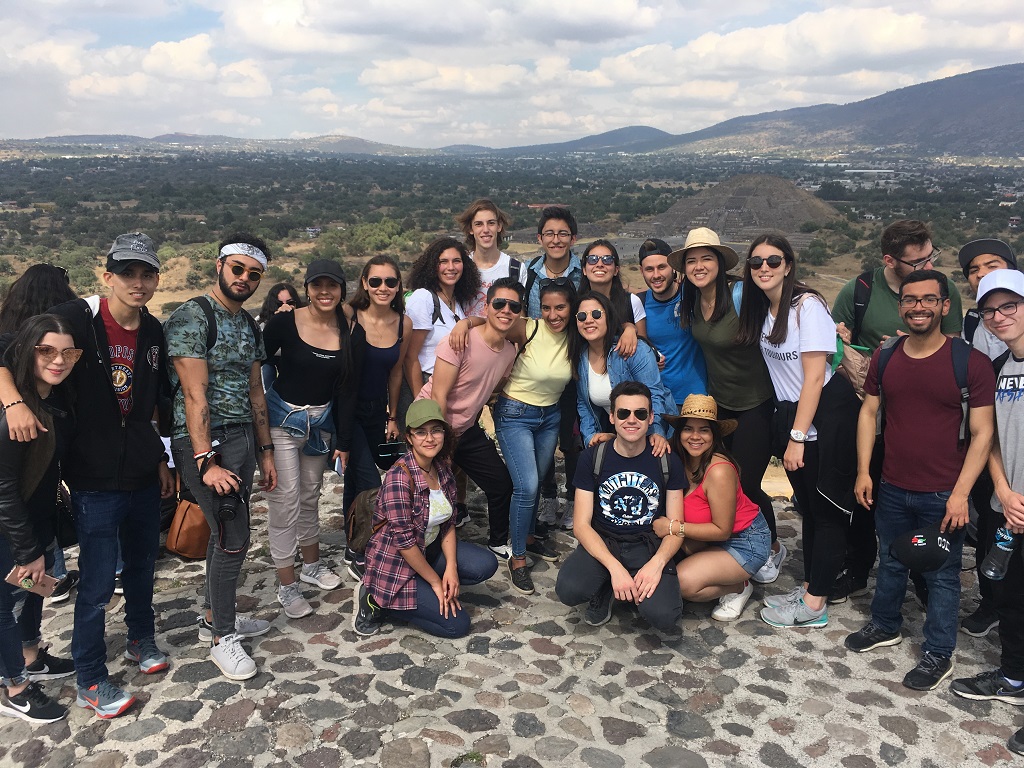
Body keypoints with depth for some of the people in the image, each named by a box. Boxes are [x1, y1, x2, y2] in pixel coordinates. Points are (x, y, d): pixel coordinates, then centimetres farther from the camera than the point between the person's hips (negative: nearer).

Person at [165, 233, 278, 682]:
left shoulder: (248, 326, 14)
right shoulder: (192, 318, -11)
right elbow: (195, 395, -18)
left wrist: (265, 452, 16)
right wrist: (207, 462, -22)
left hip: (242, 439, 8)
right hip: (204, 442, -8)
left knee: (225, 532, 15)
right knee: (233, 537, -7)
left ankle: (214, 617, 30)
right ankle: (222, 637, 8)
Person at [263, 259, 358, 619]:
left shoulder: (350, 330, -5)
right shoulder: (284, 323, -15)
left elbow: (347, 390, -2)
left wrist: (343, 441, 0)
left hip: (322, 420, 4)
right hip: (283, 417, -4)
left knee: (310, 494, 18)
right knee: (285, 497, -3)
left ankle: (312, 565, 36)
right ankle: (286, 586, 8)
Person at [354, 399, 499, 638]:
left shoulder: (442, 468, -2)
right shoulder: (399, 477, -27)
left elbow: (448, 523, 3)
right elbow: (404, 541, -25)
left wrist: (451, 567, -10)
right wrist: (435, 582, -16)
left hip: (429, 550, 8)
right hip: (396, 564, -8)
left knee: (487, 564, -6)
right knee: (457, 624, -9)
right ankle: (377, 602, 2)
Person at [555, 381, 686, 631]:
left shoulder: (668, 461, -3)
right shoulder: (592, 457, -6)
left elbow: (676, 526, -2)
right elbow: (581, 525, -9)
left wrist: (657, 563, -23)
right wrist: (614, 568, -24)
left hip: (649, 546, 0)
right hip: (601, 543, 0)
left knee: (665, 617, -27)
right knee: (568, 590, -31)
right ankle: (604, 589, 5)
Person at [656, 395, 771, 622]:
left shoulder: (719, 471, -30)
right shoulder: (679, 459, -10)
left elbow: (722, 530, -23)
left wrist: (673, 527, -26)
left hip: (746, 543, -8)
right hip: (715, 536, 8)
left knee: (683, 582, -23)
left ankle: (738, 588, 4)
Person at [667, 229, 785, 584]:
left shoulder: (741, 295, -21)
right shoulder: (690, 301, 0)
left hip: (754, 404, -6)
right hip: (717, 401, 6)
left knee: (745, 484, -1)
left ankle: (773, 547, 27)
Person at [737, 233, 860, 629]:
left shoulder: (807, 305, -15)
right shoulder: (762, 310, 8)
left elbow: (814, 376, -18)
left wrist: (798, 436, -19)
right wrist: (788, 431, 6)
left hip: (826, 416, -8)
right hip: (789, 416, 8)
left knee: (828, 509, 2)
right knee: (808, 506, 17)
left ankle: (813, 604, 9)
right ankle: (810, 586, 28)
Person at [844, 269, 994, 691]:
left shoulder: (970, 362, -12)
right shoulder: (885, 357, 1)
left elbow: (981, 433, -10)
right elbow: (869, 412, 7)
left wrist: (961, 493, -15)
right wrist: (863, 471, 2)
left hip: (943, 494, -4)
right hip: (892, 489, 4)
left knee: (941, 575, 9)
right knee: (890, 562, 21)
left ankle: (938, 653, 26)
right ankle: (885, 626, 41)